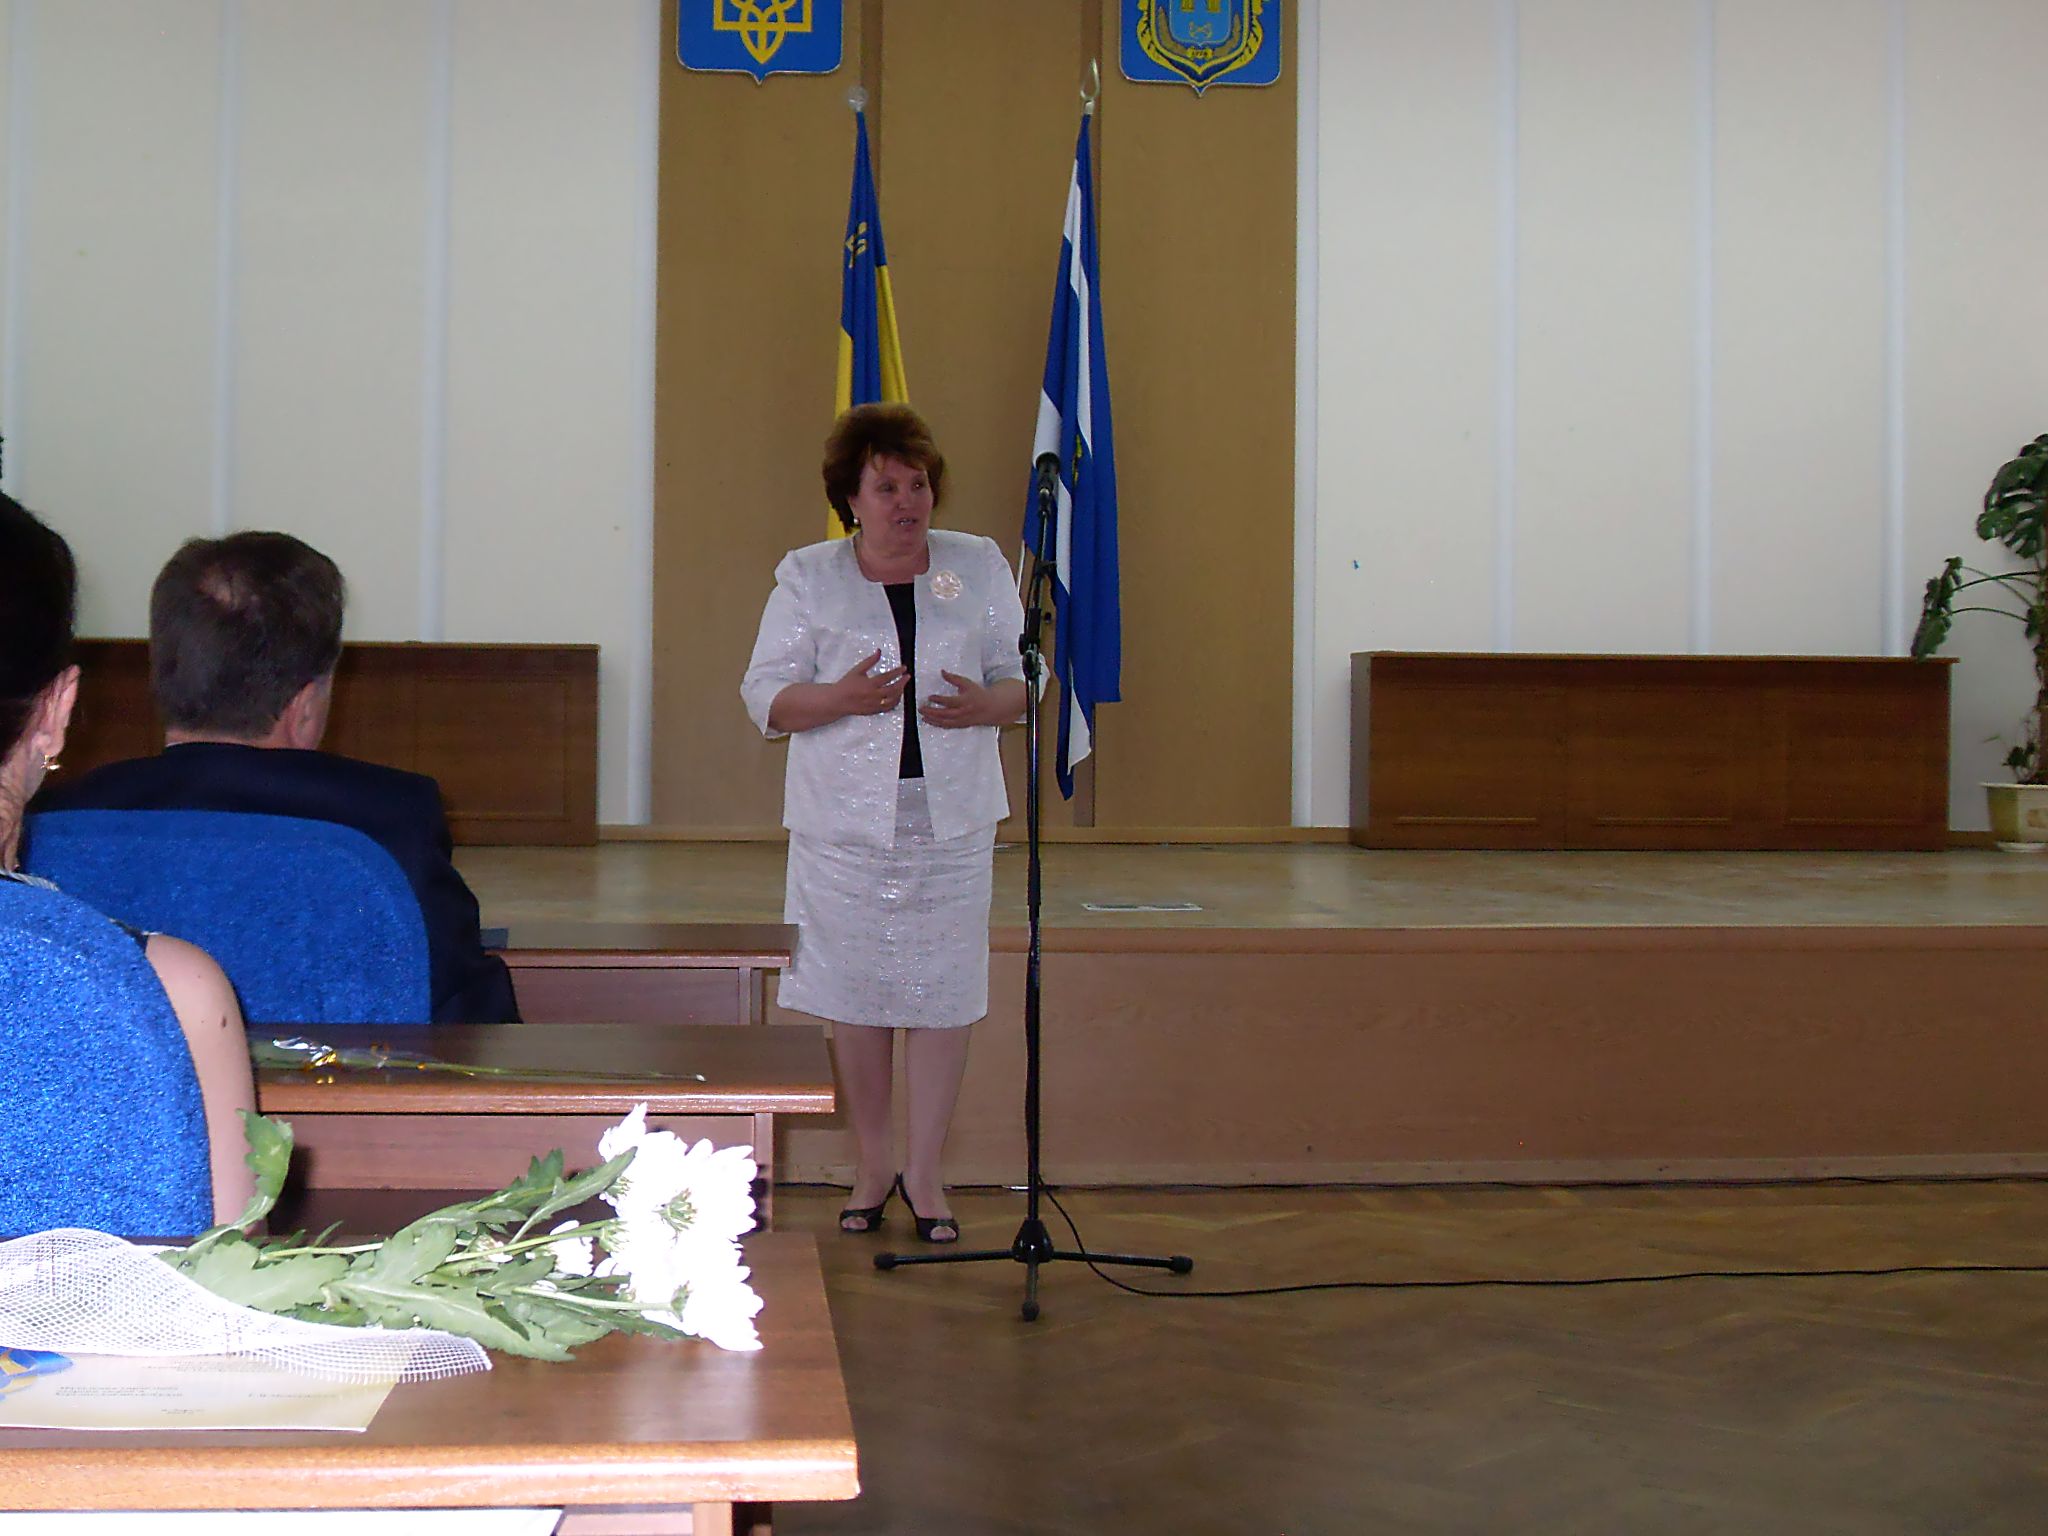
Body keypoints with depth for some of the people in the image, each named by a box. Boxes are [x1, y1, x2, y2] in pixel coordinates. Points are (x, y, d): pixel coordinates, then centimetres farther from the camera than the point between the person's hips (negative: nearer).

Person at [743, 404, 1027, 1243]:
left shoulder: (980, 568, 6)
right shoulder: (806, 578, 2)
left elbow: (1023, 676, 9)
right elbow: (765, 695, -1)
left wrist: (984, 704, -14)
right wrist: (840, 697, -20)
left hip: (951, 819, 1)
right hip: (844, 823, -1)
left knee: (942, 992, 1)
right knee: (854, 993, 4)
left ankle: (923, 1169, 13)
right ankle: (872, 1167, 19)